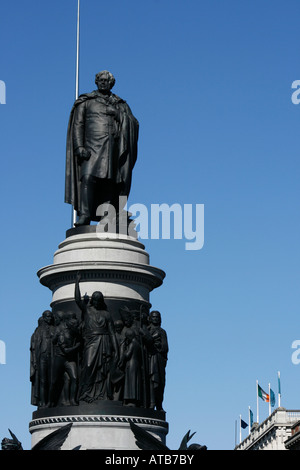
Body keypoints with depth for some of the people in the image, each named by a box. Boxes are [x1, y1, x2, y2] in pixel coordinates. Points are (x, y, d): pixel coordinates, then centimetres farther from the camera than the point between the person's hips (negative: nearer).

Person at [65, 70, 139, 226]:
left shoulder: (119, 104, 19)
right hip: (92, 146, -2)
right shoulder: (86, 101, 14)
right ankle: (85, 215, -27)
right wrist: (79, 147, -7)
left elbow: (133, 124, 13)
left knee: (109, 182, -5)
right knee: (88, 178, -22)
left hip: (112, 147, 2)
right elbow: (78, 125, 5)